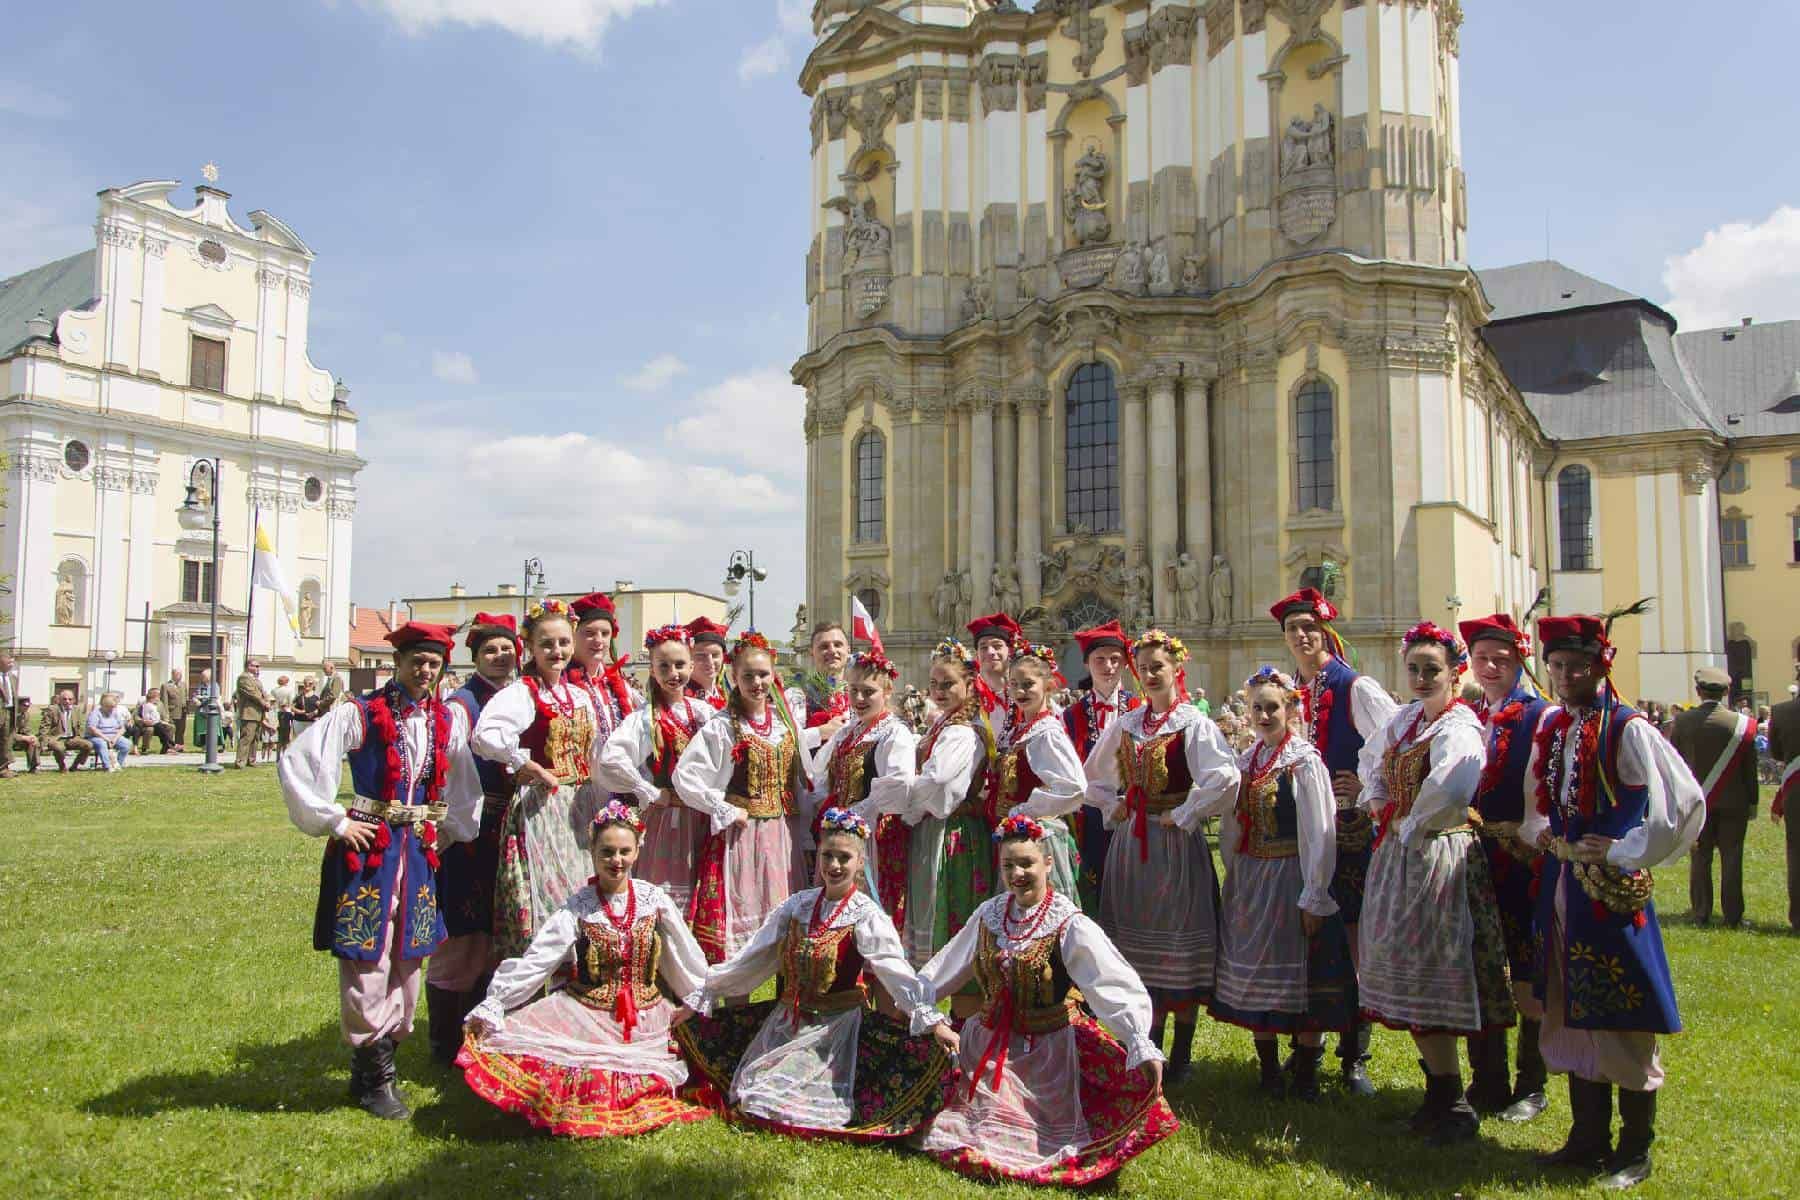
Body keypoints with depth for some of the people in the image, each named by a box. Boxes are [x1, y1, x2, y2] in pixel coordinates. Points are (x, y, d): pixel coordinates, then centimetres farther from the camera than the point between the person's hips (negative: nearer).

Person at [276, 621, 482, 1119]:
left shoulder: (449, 719, 7)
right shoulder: (361, 714, -7)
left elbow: (464, 782, 20)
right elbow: (297, 762, -11)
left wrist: (448, 830, 12)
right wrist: (335, 821, -10)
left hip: (419, 851, 5)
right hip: (368, 848, -5)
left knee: (407, 958, 9)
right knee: (366, 961, -3)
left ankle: (377, 1063, 23)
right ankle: (373, 1077, 9)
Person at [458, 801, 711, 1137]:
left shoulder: (654, 899, -2)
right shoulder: (578, 908, -6)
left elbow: (685, 954, 8)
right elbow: (535, 961, -11)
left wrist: (692, 999, 14)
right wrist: (491, 1006, -18)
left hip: (646, 1017, 1)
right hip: (586, 1014, -1)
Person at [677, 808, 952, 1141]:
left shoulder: (867, 916, -10)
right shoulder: (797, 905, 3)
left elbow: (895, 970, -23)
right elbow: (751, 958, 7)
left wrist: (928, 1019, -37)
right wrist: (703, 993, 6)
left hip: (838, 1026, -3)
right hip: (787, 1019, 4)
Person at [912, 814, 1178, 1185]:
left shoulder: (1069, 925, -16)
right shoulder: (989, 914, -1)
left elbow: (1117, 987, -27)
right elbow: (942, 971, 10)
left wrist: (1141, 1046, -39)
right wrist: (931, 1019, 4)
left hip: (1049, 1051, -4)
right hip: (989, 1044, 4)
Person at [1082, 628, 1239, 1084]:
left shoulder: (1193, 723, -8)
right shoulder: (1125, 723, 9)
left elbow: (1226, 777, -24)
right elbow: (1093, 776, 23)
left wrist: (1184, 815, -18)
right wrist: (1111, 807, 9)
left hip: (1177, 842, -5)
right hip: (1132, 841, 5)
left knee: (1179, 940, 1)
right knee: (1140, 941, 8)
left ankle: (1181, 1055, 11)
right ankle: (1149, 1048, 19)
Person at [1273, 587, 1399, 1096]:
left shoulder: (1357, 688, -5)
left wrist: (1369, 786, -14)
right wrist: (1248, 736, 1)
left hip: (1349, 829, -5)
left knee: (1352, 938, -1)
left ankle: (1355, 1058, 10)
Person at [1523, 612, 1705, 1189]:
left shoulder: (1628, 729, -11)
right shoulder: (1550, 726, 9)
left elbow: (1685, 803, -17)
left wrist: (1623, 853, -14)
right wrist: (1543, 835, 3)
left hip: (1611, 888, -7)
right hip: (1562, 880, 7)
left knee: (1621, 1023, 2)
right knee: (1570, 1016, 12)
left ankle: (1635, 1152, 16)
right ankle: (1587, 1138, 25)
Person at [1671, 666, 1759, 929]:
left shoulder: (1683, 721, -7)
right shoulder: (1742, 723, -7)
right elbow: (1750, 769, -1)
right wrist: (1752, 803, 8)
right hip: (1733, 803, 0)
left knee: (1700, 858, 7)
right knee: (1731, 858, 5)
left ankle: (1701, 914, 12)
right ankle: (1733, 916, 8)